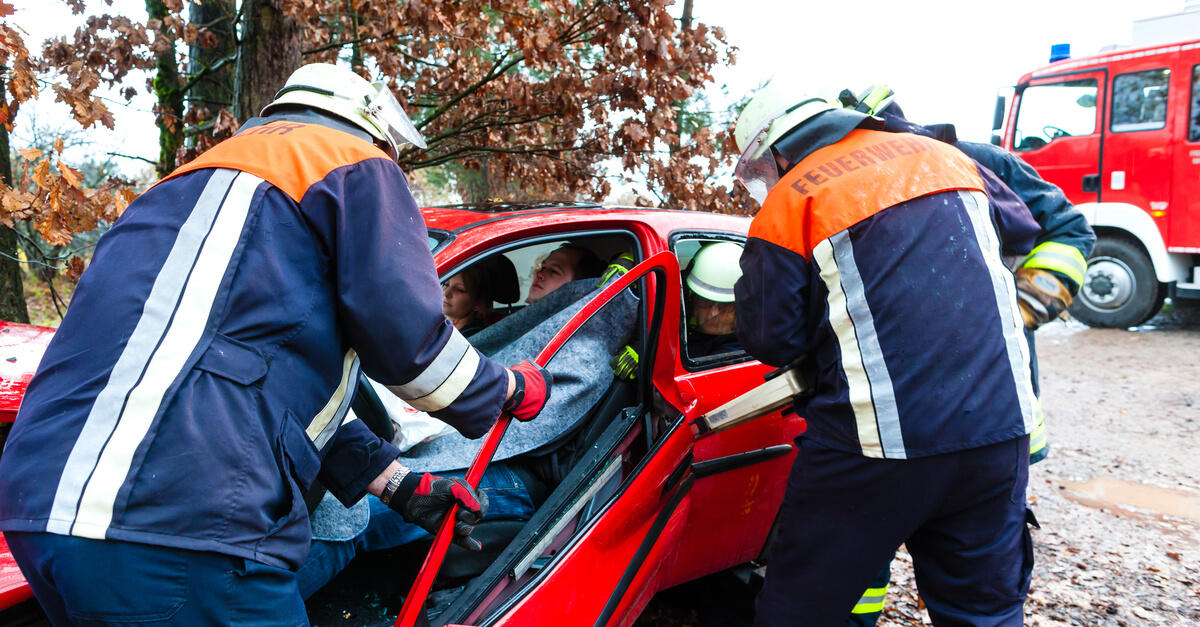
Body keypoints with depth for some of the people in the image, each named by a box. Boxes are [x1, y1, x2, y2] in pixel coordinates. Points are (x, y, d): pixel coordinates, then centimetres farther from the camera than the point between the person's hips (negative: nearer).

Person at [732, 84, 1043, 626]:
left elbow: (769, 340, -2)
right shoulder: (941, 155, 13)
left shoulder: (786, 205, -3)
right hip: (1000, 428, 5)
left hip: (875, 442, -5)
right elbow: (1023, 232, 28)